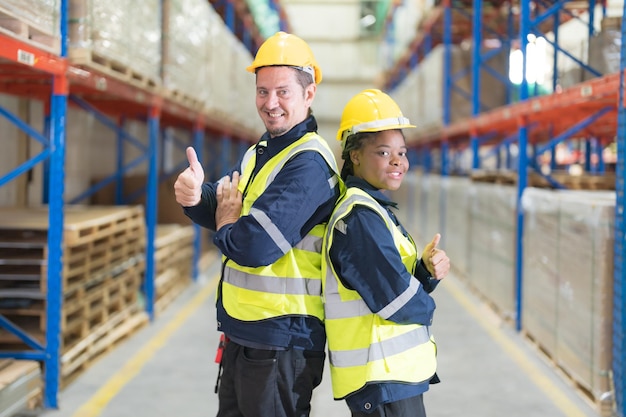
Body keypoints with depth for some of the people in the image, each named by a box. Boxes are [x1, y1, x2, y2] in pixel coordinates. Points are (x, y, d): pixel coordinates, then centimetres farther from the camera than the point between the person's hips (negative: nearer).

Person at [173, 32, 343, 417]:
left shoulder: (308, 164, -19)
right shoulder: (260, 153, 12)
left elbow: (253, 247, -28)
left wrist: (226, 214, -6)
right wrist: (194, 196, -15)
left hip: (280, 345, -9)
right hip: (241, 336, 9)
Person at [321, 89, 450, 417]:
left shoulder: (375, 211, 13)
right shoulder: (360, 217, -18)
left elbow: (405, 280, 12)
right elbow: (398, 300, -22)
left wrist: (428, 270, -8)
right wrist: (426, 308, -2)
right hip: (381, 380, -10)